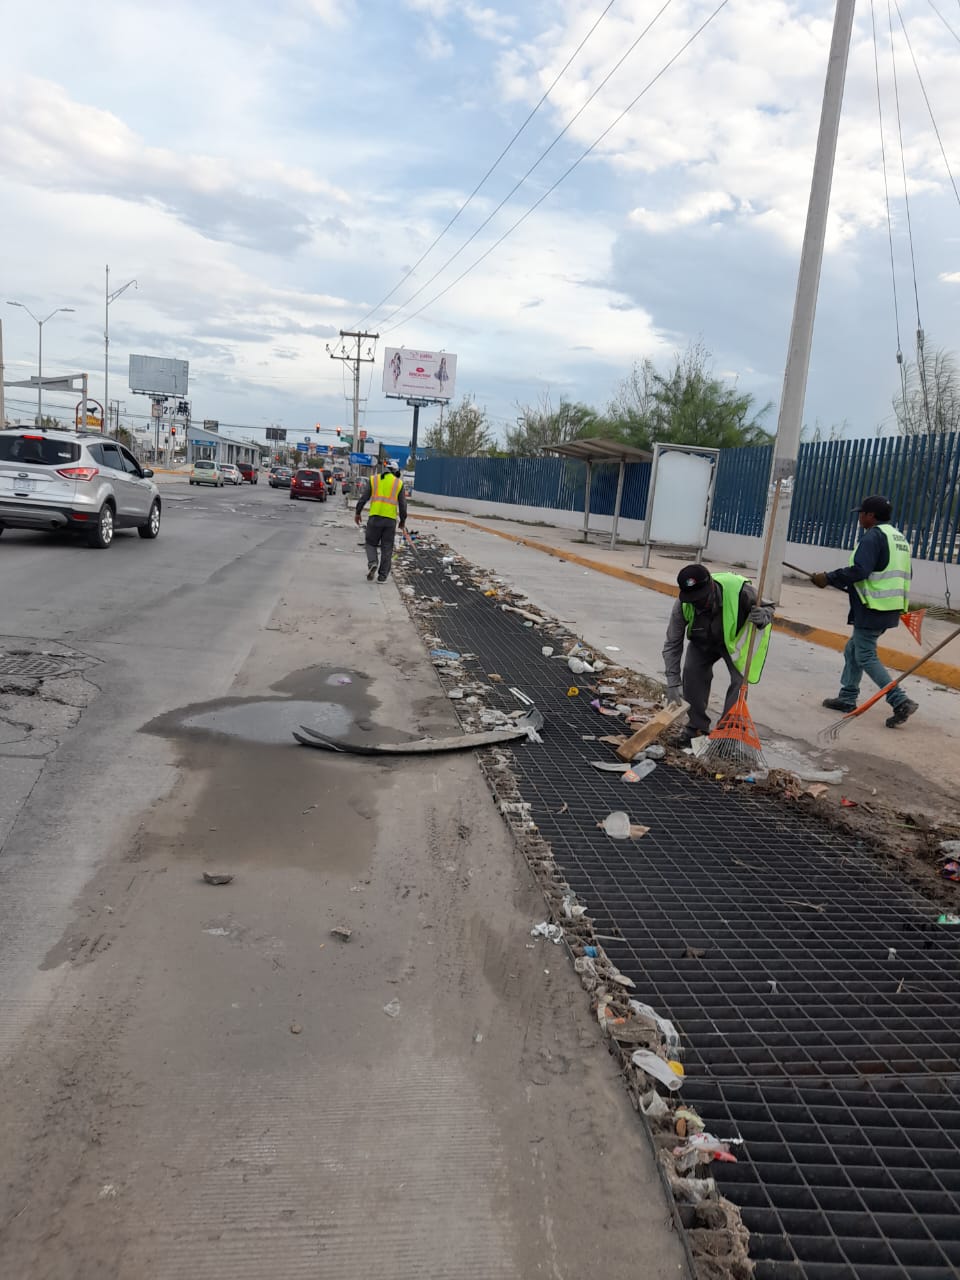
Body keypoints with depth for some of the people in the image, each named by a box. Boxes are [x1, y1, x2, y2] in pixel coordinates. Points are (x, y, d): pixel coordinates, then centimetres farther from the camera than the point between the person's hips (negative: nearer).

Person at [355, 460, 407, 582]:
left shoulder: (373, 480, 6)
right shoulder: (399, 483, 6)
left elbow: (363, 498, 3)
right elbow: (402, 504, 6)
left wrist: (357, 513, 14)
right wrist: (403, 520, 16)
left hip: (375, 517, 0)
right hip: (391, 519, 0)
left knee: (371, 543, 14)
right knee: (387, 548, 7)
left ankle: (372, 563, -12)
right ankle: (383, 575, 7)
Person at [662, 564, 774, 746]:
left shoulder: (739, 590, -39)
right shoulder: (683, 605, -32)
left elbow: (767, 607, -18)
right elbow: (672, 644, -23)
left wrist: (763, 617, -44)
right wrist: (672, 684, -29)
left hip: (736, 638, -2)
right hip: (702, 641, 2)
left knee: (740, 680, -17)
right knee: (692, 672, -13)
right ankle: (696, 727, 4)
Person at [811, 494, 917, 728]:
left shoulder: (873, 536, -14)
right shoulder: (898, 537, 17)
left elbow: (858, 570, -25)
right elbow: (897, 575, 22)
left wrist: (828, 579, -15)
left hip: (872, 609, -10)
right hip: (891, 608, 10)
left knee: (866, 657, -5)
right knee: (853, 649, 18)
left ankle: (900, 702, -10)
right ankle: (847, 698, 23)